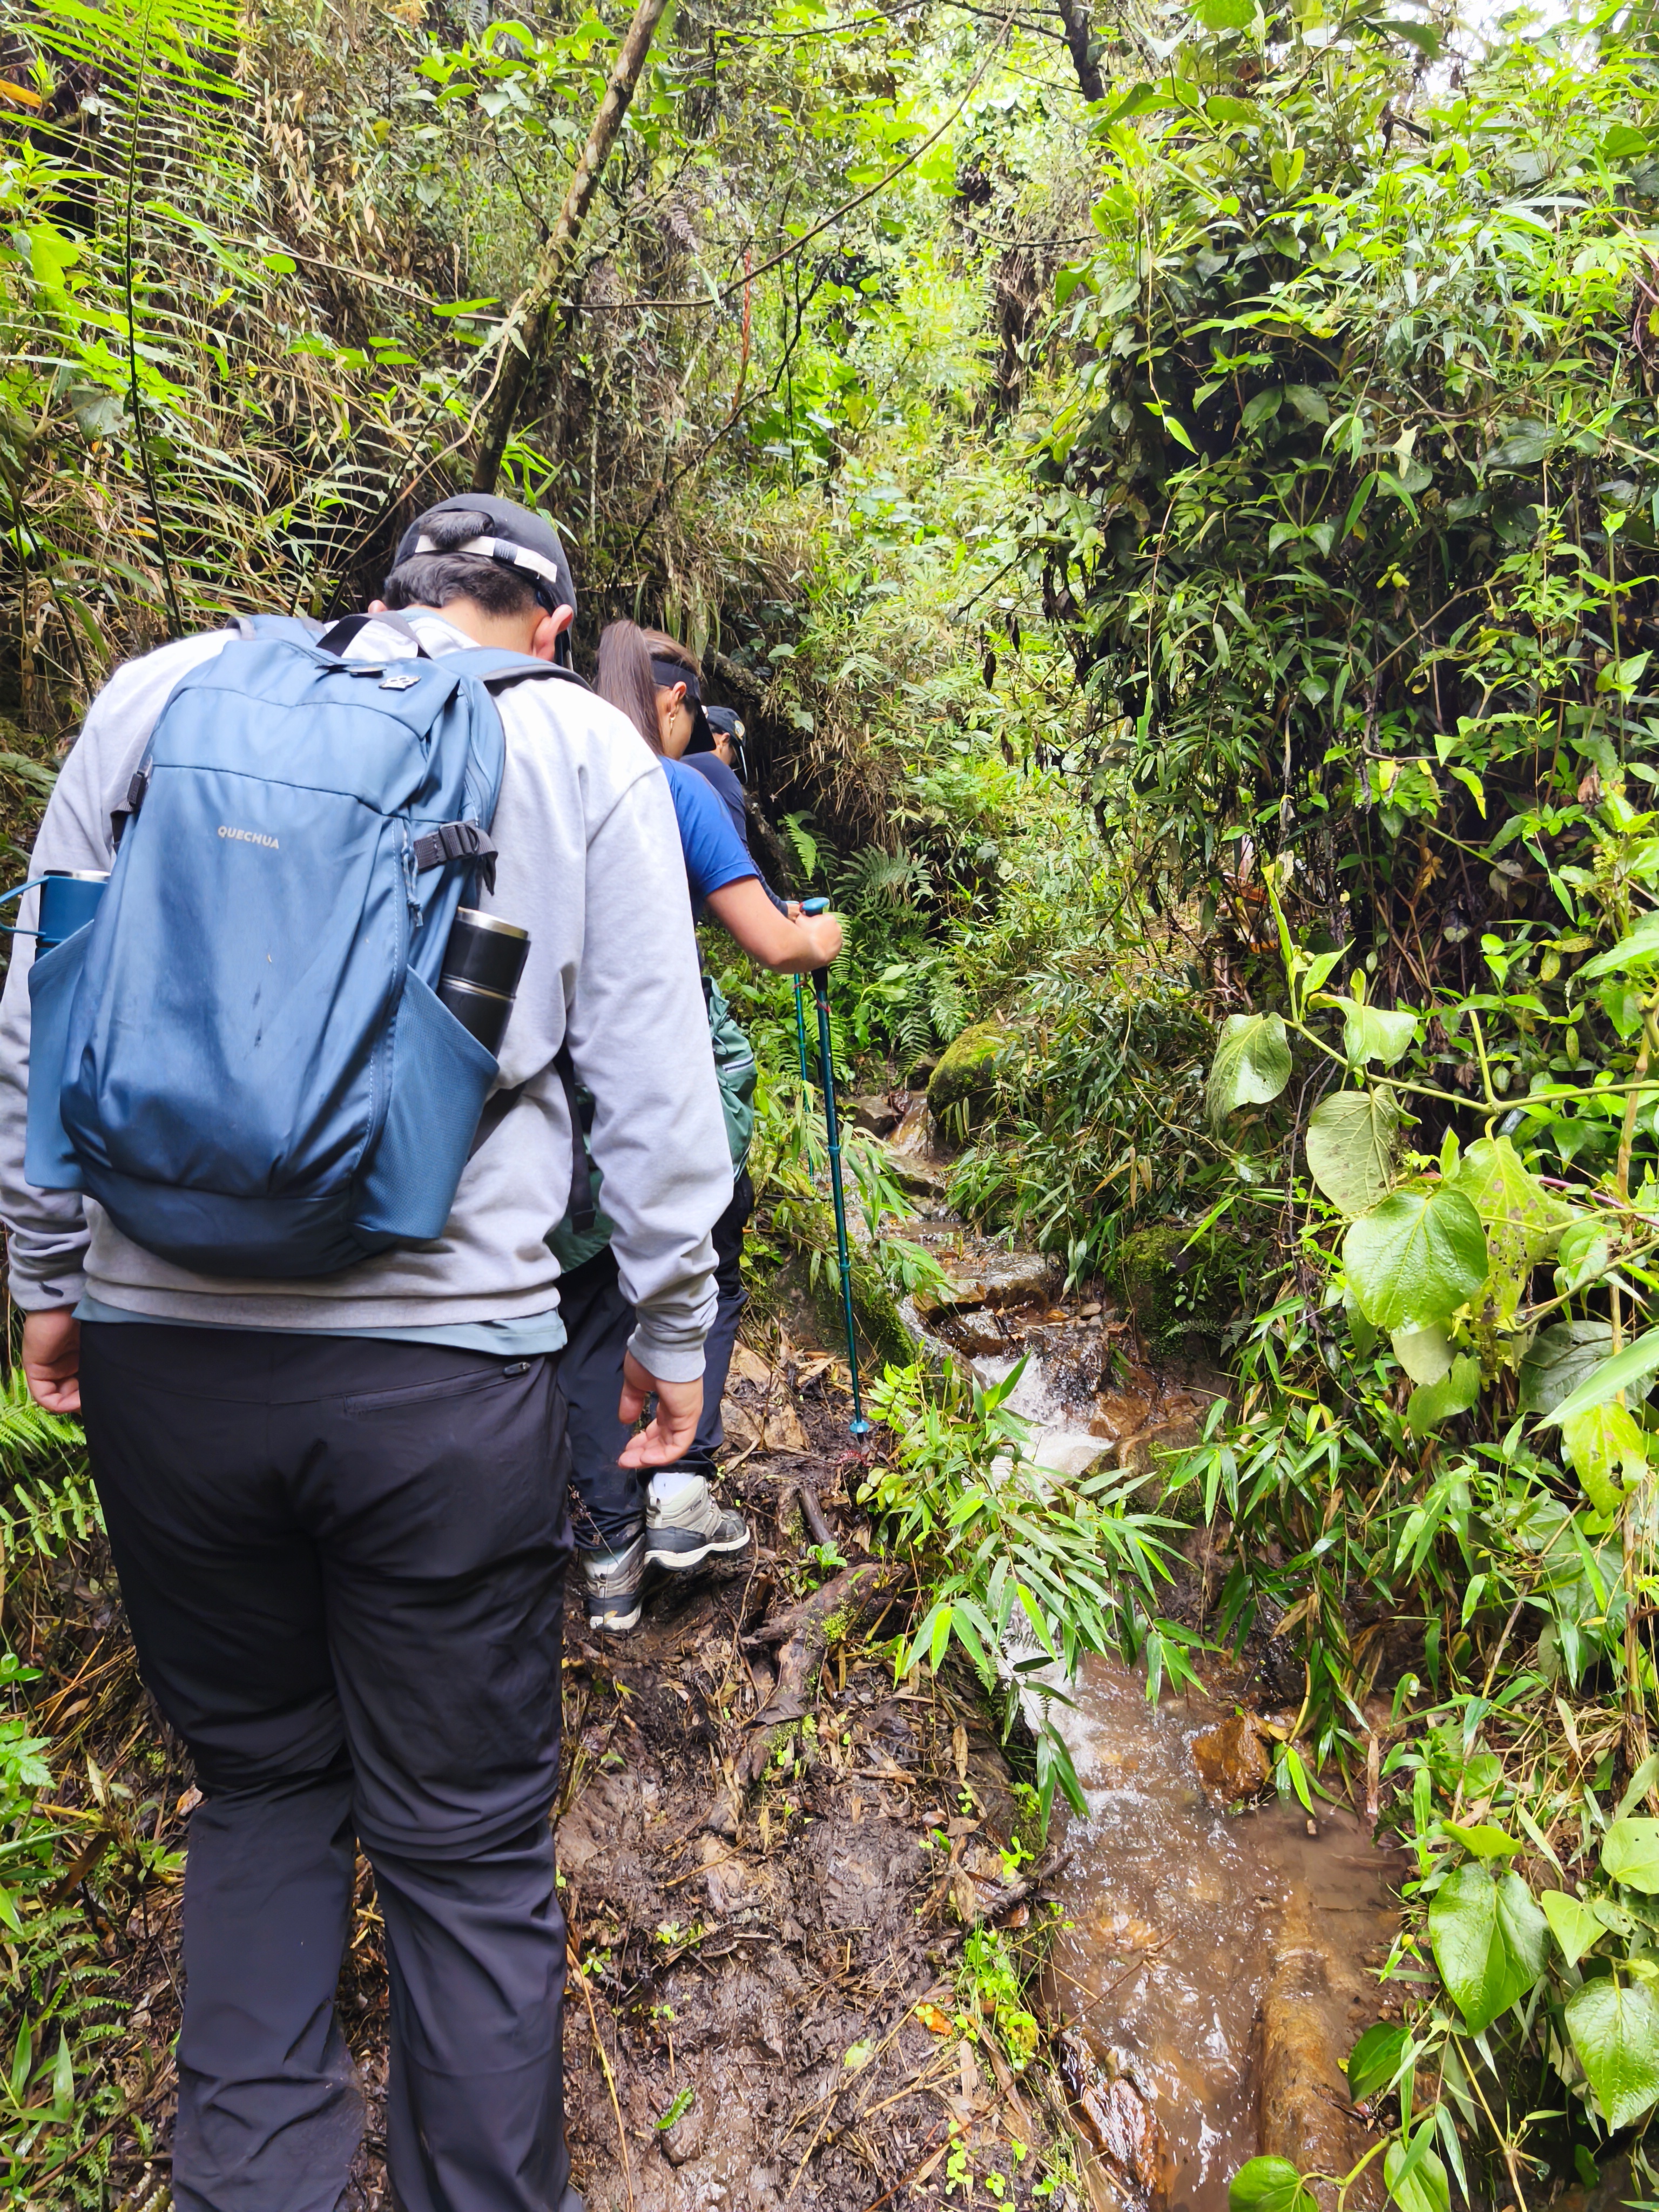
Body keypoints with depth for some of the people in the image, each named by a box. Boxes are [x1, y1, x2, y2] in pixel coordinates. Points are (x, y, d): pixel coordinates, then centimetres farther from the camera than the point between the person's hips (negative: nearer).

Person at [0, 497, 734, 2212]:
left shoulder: (162, 692, 10)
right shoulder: (584, 745, 5)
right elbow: (653, 1076, 2)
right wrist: (670, 1327, 10)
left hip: (163, 1341, 3)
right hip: (448, 1359, -2)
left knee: (258, 1772, 22)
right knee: (466, 1837, 12)